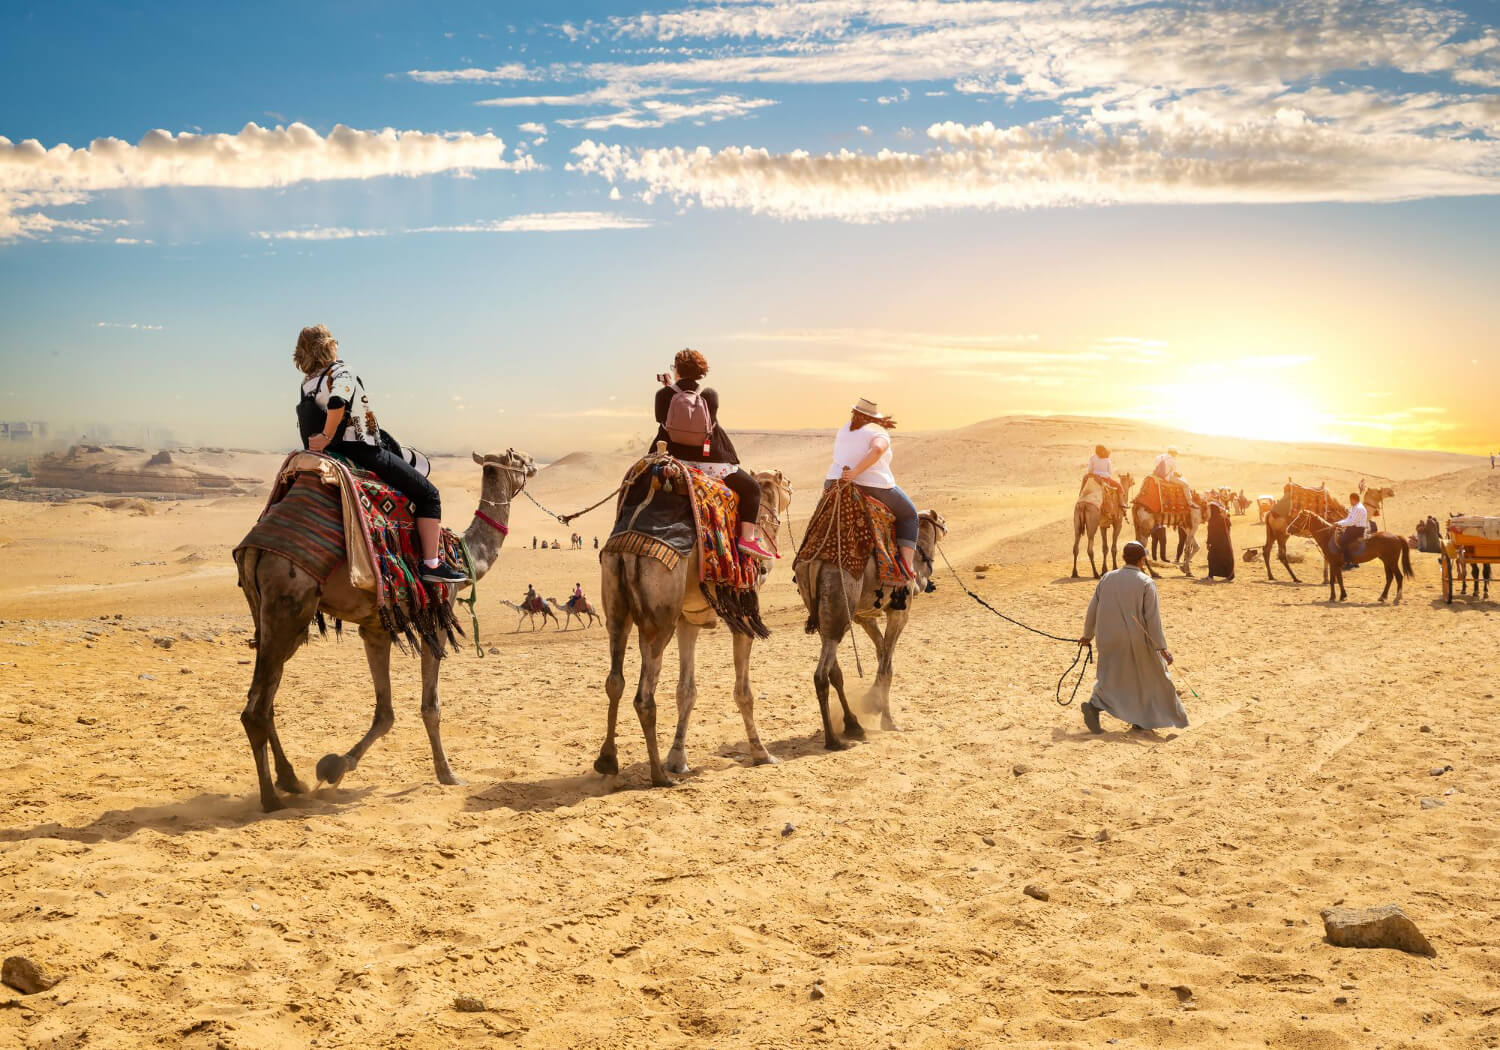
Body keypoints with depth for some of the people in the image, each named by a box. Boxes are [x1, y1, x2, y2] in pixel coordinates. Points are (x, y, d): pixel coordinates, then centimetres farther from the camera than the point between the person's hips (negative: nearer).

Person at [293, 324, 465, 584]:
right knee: (428, 494, 0)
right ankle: (431, 564, -7)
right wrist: (328, 437, -23)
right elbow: (337, 402, -32)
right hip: (363, 452, -9)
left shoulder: (307, 382, 10)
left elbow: (310, 424, 11)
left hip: (334, 456, 9)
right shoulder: (341, 372, -12)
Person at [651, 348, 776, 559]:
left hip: (675, 462, 1)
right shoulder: (710, 394, -1)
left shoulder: (664, 395, -2)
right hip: (709, 461, -1)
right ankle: (748, 537, -4)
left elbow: (662, 422, 7)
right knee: (750, 488, 12)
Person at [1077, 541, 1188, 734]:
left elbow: (1093, 609, 9)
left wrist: (1088, 635, 22)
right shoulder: (1146, 583, -10)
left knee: (1111, 675, 15)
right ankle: (1142, 720, 19)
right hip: (1136, 642, -4)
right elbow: (1153, 618, -13)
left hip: (1109, 641, 4)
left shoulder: (1107, 579, 3)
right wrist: (1162, 647, -9)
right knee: (1149, 676, 15)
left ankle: (1094, 705, -10)